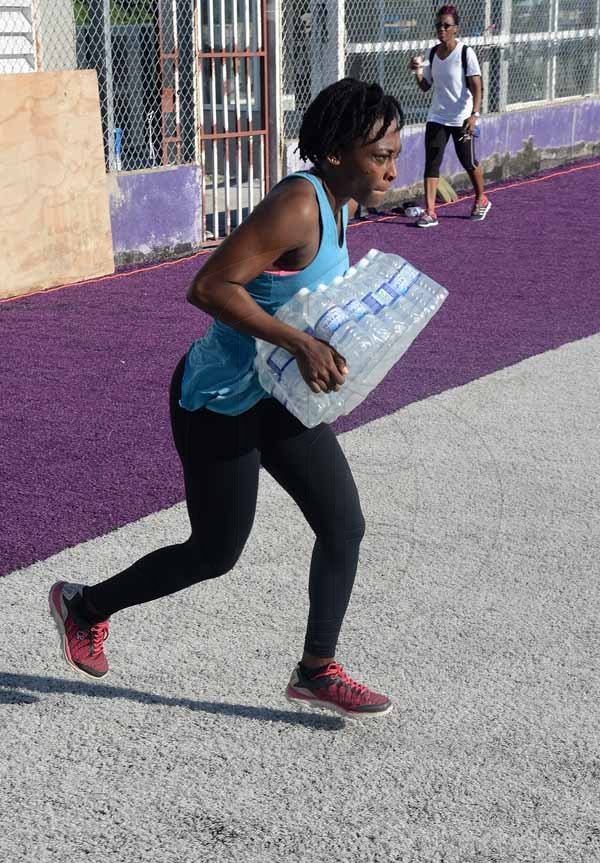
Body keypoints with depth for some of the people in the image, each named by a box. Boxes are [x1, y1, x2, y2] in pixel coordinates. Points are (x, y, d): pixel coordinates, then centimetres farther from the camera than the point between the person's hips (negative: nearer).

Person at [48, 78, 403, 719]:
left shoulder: (339, 198, 3)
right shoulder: (298, 205, -26)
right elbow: (210, 287, -30)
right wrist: (298, 343, -32)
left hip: (276, 394, 9)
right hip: (219, 400, -9)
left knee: (344, 524, 4)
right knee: (216, 553, 7)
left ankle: (316, 670, 19)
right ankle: (84, 606, 30)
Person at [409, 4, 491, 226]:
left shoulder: (465, 53, -10)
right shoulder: (433, 53, 6)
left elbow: (476, 87, -14)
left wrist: (474, 114, -25)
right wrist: (418, 71, -6)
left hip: (462, 119, -4)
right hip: (436, 118, 4)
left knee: (468, 162, 9)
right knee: (431, 164, -7)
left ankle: (481, 200, 34)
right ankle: (430, 212, -9)